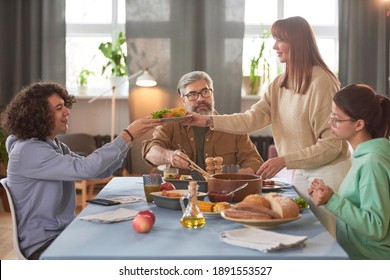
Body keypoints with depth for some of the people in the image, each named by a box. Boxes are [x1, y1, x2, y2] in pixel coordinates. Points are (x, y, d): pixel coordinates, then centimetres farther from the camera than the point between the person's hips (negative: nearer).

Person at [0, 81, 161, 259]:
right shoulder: (27, 151, -19)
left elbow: (100, 171, 8)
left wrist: (129, 137, -5)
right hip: (43, 245, -8)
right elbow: (85, 169, -28)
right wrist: (127, 135, -23)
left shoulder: (55, 146, 10)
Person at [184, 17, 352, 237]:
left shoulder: (321, 82, -19)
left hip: (329, 173, -7)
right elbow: (252, 119, -5)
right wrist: (208, 121, -14)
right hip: (301, 172, 7)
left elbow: (331, 145, -19)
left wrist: (284, 161, -23)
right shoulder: (280, 84, 4)